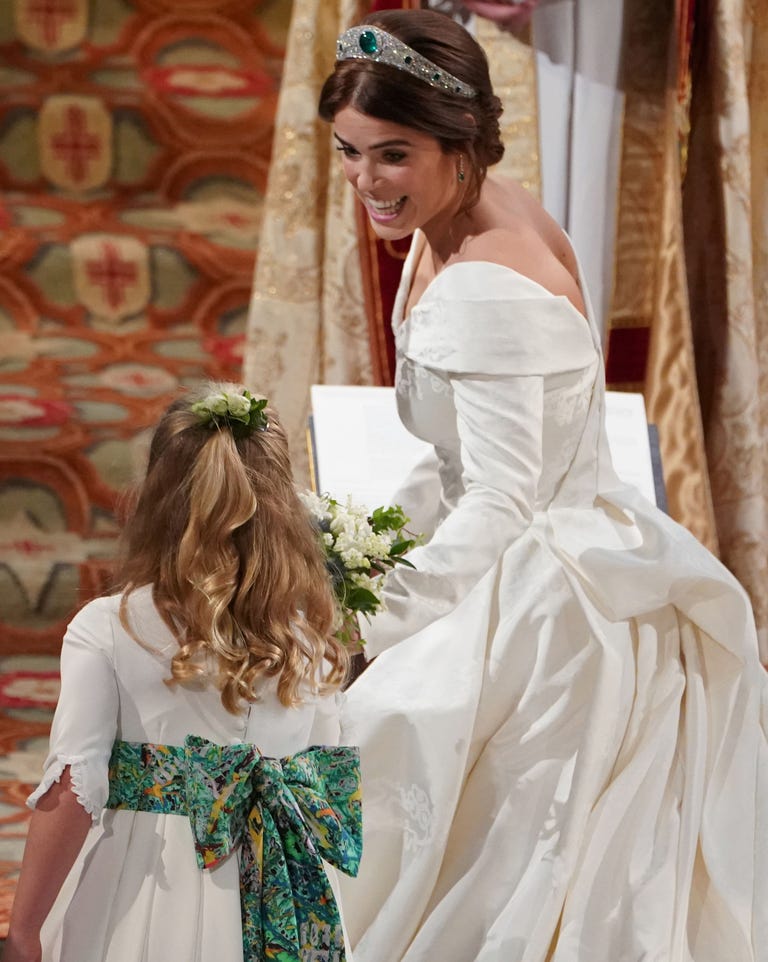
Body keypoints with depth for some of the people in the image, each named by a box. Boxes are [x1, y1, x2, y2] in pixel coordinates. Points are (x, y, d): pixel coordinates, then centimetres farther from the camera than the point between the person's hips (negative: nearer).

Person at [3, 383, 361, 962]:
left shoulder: (106, 630, -9)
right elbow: (329, 794, 2)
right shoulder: (311, 637, -1)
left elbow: (72, 793, -14)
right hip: (276, 909, 2)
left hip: (143, 900, -2)